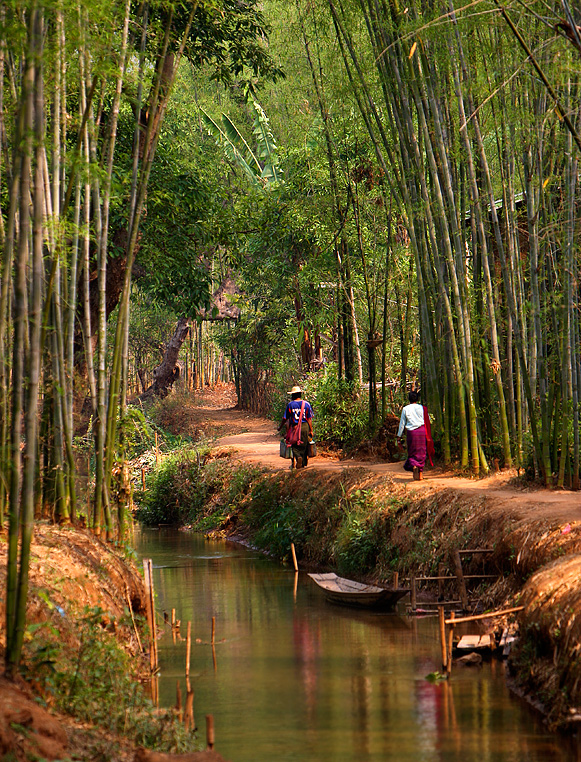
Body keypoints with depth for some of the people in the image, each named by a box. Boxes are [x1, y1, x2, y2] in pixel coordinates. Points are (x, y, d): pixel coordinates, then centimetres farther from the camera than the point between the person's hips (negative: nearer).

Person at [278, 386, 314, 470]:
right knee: (304, 445, 12)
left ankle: (298, 457, -25)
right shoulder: (306, 404, 1)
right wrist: (311, 431, 6)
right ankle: (303, 463, 17)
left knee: (295, 446, 4)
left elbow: (285, 418, 2)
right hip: (305, 426, 2)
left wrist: (280, 427, 16)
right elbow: (309, 419, 1)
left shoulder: (290, 404, -3)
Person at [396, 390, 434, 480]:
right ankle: (420, 473, 8)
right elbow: (428, 420, 5)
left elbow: (402, 423, 4)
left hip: (411, 432, 0)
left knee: (412, 452, 9)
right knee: (421, 452, 8)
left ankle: (414, 466, -21)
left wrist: (399, 435, 10)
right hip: (422, 431, 0)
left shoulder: (405, 409, 1)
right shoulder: (422, 408, 1)